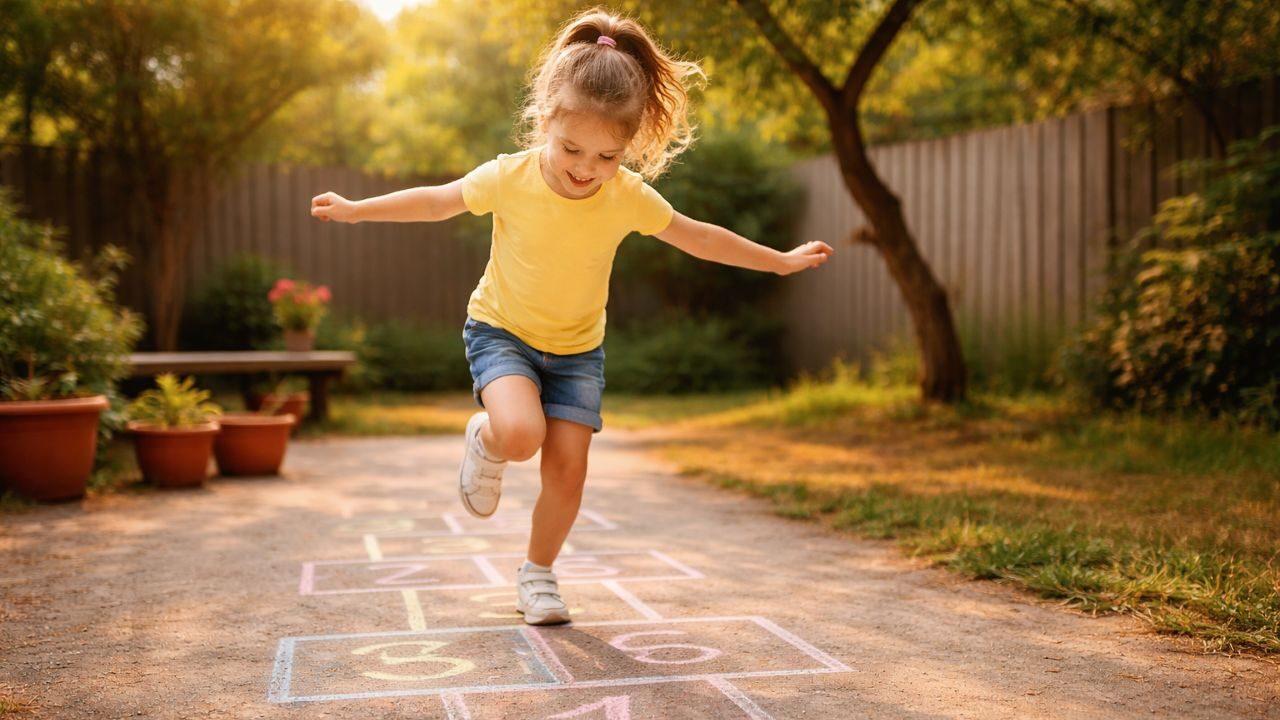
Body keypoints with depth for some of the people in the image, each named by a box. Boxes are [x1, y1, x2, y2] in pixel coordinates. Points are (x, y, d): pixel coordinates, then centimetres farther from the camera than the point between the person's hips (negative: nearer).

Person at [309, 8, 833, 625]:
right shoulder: (509, 178, -21)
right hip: (501, 330, -2)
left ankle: (537, 572, 20)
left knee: (568, 468, -6)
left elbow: (698, 237, -2)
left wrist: (781, 261, 5)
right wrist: (356, 210, 2)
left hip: (577, 348, 2)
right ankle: (483, 441, 9)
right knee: (520, 434, -29)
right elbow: (438, 200, -3)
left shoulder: (630, 196, -16)